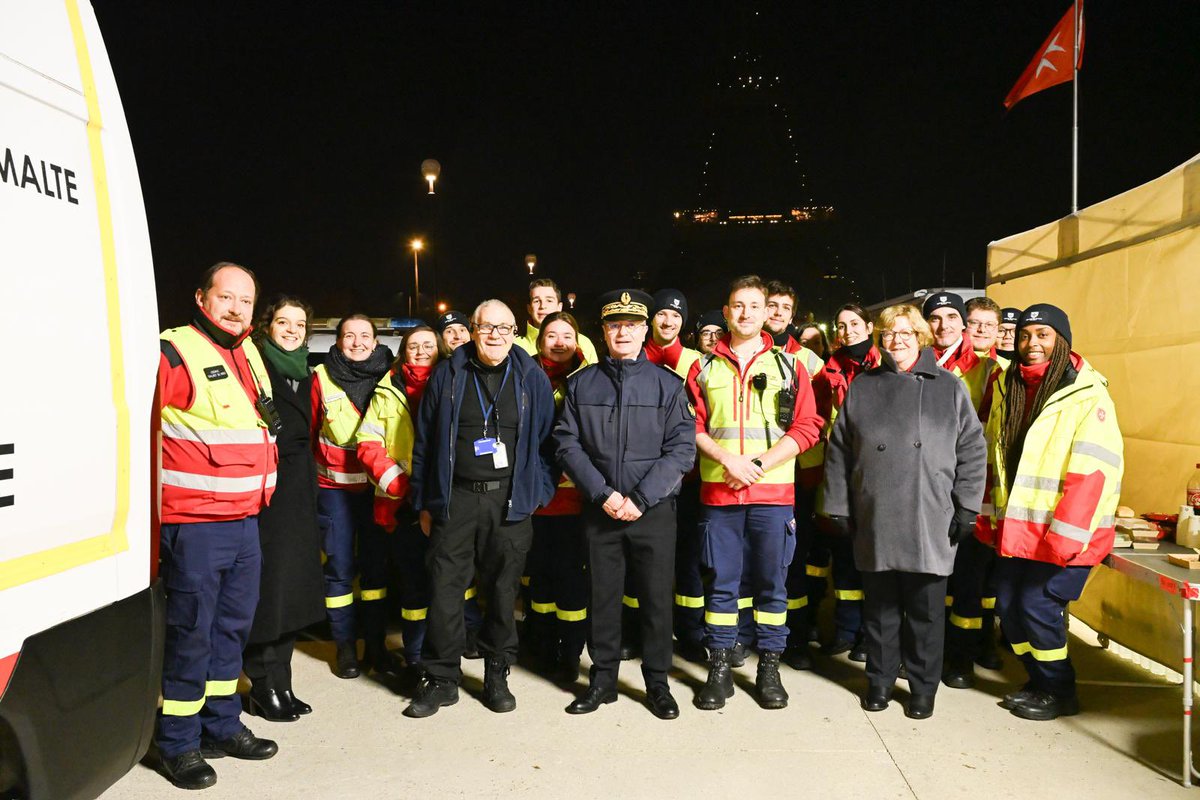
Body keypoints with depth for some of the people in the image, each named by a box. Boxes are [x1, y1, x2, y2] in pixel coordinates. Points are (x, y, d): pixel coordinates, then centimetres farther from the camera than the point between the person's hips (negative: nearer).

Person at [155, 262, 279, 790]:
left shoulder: (249, 355, 13)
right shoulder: (175, 353, -12)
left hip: (245, 521, 8)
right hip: (194, 524, -8)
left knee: (233, 625, 16)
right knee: (190, 632, 2)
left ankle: (221, 726, 31)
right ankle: (177, 744, 18)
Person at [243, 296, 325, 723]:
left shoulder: (306, 372, 16)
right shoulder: (254, 365, -5)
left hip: (298, 489, 7)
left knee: (293, 586, 10)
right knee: (267, 585, -3)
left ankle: (280, 682, 20)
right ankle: (265, 684, 11)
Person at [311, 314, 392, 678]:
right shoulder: (322, 378, -2)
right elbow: (308, 431, 2)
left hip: (377, 485, 1)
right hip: (335, 487, -1)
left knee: (375, 563, 8)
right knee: (339, 567, 2)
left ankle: (375, 643, 20)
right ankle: (345, 645, 16)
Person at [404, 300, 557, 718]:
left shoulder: (532, 378, 5)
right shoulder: (447, 375, 6)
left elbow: (547, 440, 8)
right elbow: (424, 442, 8)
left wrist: (539, 492, 1)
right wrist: (424, 502, 7)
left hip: (510, 501, 0)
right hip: (455, 499, 1)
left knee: (503, 590, 8)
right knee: (444, 589, 1)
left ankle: (497, 676, 23)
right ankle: (441, 678, 16)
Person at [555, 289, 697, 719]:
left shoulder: (667, 384, 0)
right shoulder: (582, 384, 5)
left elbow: (682, 449, -6)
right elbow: (567, 443, 0)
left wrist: (641, 497, -14)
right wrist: (602, 493, -11)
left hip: (655, 510, -1)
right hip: (599, 510, 1)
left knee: (657, 598, 6)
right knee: (603, 596, 10)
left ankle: (657, 682, 22)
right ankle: (603, 679, 25)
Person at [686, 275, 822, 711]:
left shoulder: (788, 365, 6)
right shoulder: (705, 367, 9)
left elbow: (807, 427, 1)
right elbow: (693, 427, 4)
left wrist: (760, 463, -10)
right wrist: (728, 460, -12)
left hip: (773, 492, 0)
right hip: (718, 491, 1)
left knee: (771, 581, 6)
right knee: (721, 582, 7)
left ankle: (769, 669, 19)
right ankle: (719, 669, 17)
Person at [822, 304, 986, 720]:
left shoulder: (949, 388, 7)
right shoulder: (863, 388, 11)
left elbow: (972, 451, 4)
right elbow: (838, 451, 9)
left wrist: (966, 508, -2)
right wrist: (839, 507, 4)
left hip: (929, 523, -1)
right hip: (874, 521, 1)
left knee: (926, 609, 7)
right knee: (880, 606, 10)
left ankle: (923, 687, 22)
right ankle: (879, 681, 25)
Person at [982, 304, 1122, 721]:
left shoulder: (1088, 397, -12)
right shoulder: (1009, 389, 9)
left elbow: (1092, 474, -18)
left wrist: (1064, 538, -21)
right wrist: (991, 518, 12)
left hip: (1062, 534, -7)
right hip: (1015, 529, 7)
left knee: (1037, 605, -7)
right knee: (1008, 607, 9)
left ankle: (1060, 692, 16)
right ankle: (1039, 682, 30)